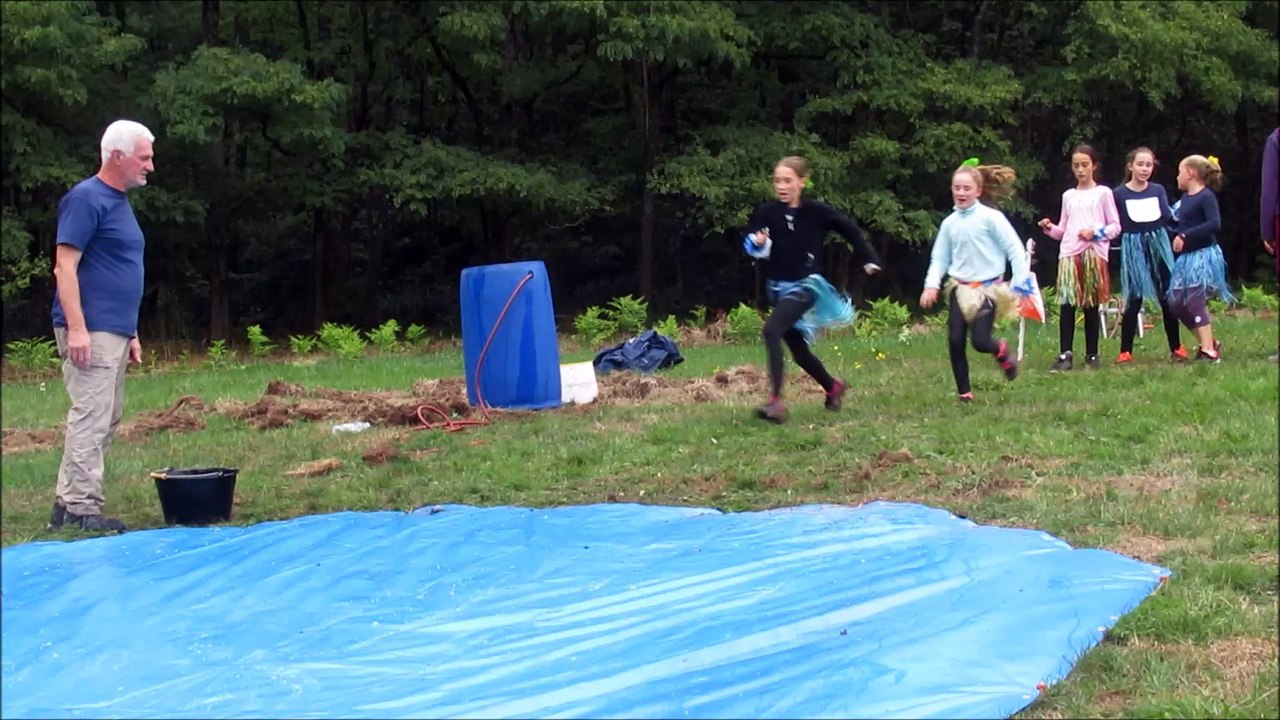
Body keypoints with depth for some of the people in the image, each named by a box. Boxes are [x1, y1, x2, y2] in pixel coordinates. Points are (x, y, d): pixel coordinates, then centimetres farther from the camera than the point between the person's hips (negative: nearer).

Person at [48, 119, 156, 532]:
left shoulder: (119, 202, 18)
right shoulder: (86, 199, -10)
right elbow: (65, 267, -16)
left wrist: (131, 334, 22)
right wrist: (76, 327, -22)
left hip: (115, 332, 10)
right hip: (92, 332, -10)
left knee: (106, 420, 11)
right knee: (90, 418, -10)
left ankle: (67, 502, 17)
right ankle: (81, 509, -8)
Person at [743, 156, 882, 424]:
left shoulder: (816, 211, -8)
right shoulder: (767, 212, -5)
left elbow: (850, 228, 6)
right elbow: (754, 249, -1)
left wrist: (869, 259, 8)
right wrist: (757, 244, -24)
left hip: (805, 286, -4)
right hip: (777, 287, 4)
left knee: (771, 330, -28)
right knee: (799, 352, 15)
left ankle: (776, 401, -29)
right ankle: (833, 387, 44)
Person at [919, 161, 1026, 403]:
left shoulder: (991, 217, -8)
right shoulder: (949, 223, 5)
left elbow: (1014, 249, -8)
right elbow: (939, 257, 9)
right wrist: (931, 285, -4)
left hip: (987, 289, -4)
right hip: (960, 288, 4)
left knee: (980, 341, -14)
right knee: (955, 342, -5)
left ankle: (1001, 350, 23)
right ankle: (964, 393, 9)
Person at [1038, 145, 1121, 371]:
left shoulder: (1103, 193, 7)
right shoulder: (1068, 196, 17)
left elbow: (1115, 226, 4)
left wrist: (1096, 232, -12)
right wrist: (1050, 228, -2)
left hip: (1094, 253, -2)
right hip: (1069, 253, 2)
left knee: (1092, 305, 2)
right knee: (1067, 304, -8)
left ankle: (1091, 355, 11)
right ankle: (1065, 355, -10)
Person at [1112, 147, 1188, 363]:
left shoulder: (1158, 190, 5)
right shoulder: (1119, 194, -2)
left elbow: (1168, 217, -7)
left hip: (1158, 244, 2)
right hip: (1133, 247, -2)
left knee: (1167, 297, 6)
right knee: (1133, 300, -3)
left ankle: (1176, 348, 15)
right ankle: (1125, 351, 5)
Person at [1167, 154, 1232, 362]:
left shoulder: (1206, 197, -12)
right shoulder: (1185, 198, 13)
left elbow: (1214, 224, -24)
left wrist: (1185, 235, -26)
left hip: (1203, 255, -9)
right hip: (1186, 257, 9)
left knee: (1195, 301, -12)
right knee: (1176, 303, 7)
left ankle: (1208, 350, -8)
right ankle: (1210, 342, 17)